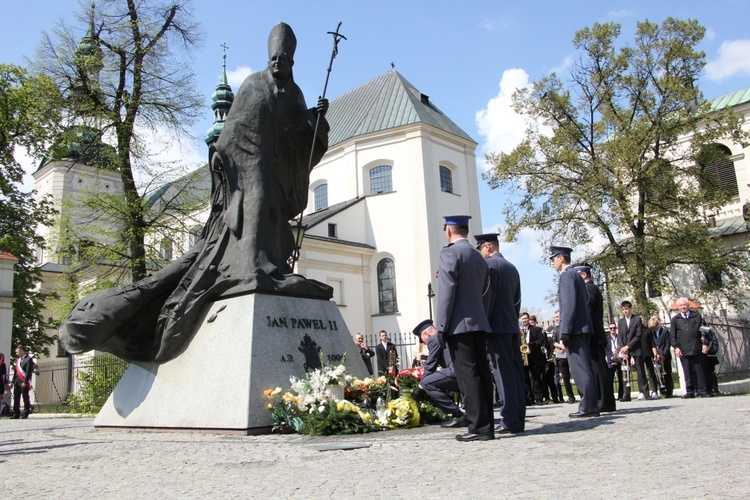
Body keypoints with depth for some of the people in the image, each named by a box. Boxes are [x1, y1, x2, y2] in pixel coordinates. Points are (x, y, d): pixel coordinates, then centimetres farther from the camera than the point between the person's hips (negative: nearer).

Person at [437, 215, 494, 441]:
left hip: (460, 324, -8)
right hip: (479, 323, 8)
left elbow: (447, 292, -14)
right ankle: (486, 425, 12)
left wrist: (442, 326, -12)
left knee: (468, 376, -7)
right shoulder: (478, 257, 17)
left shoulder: (450, 253, -7)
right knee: (481, 375, 8)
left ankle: (480, 427, -6)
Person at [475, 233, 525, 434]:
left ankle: (510, 421, -8)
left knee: (504, 373, -8)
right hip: (512, 326, 8)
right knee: (516, 372, 7)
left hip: (497, 327, -8)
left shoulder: (489, 264, -7)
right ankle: (518, 419, 10)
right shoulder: (512, 268, 18)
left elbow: (487, 296, -14)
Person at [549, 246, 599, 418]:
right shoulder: (576, 275, 20)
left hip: (575, 329, -10)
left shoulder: (567, 275, -9)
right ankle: (591, 405, 15)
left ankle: (588, 407, -6)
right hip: (584, 328, 10)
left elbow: (569, 305, -18)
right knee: (584, 368, 11)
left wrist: (564, 332, -19)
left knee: (581, 369, -8)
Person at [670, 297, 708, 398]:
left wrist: (705, 344, -2)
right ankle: (690, 391, 5)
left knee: (699, 370, 2)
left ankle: (702, 391, 8)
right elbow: (672, 336, 7)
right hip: (683, 350, 0)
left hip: (696, 349, 0)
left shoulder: (697, 316, 10)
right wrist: (676, 347, -3)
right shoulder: (675, 319, 10)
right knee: (687, 372, 1)